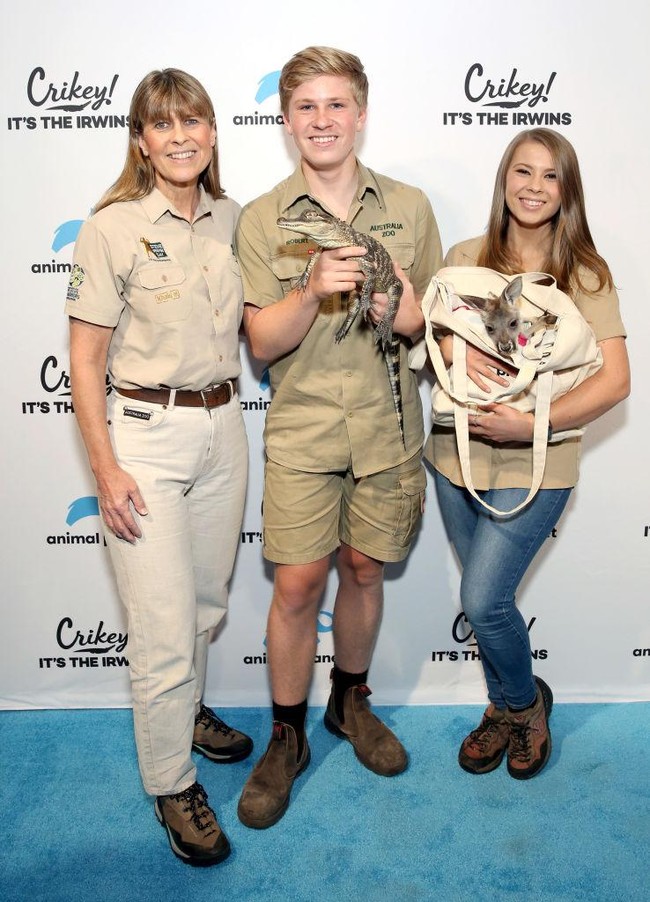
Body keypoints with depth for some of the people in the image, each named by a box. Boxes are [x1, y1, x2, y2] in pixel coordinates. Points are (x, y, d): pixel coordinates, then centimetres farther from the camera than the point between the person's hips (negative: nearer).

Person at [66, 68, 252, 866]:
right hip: (146, 433, -5)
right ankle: (172, 784, 21)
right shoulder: (113, 227, -10)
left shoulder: (231, 219, 6)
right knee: (164, 625, 0)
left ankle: (186, 711, 45)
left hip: (222, 427, 6)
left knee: (207, 599, 19)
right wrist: (106, 470, -12)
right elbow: (84, 359, -10)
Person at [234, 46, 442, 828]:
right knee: (296, 586, 0)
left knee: (363, 571, 14)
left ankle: (349, 701, 38)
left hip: (389, 426, 2)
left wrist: (414, 314, -14)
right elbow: (263, 343, -5)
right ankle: (286, 736, 22)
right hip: (302, 431, -1)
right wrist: (314, 290, -24)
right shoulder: (261, 220, 0)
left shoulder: (409, 207, 5)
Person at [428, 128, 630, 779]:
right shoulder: (465, 258, 5)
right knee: (485, 595, 14)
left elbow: (614, 381, -11)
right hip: (458, 453, 4)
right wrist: (454, 349, -15)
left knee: (483, 598, -7)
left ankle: (525, 703, 25)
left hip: (535, 464, -3)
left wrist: (530, 425, -21)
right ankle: (503, 708, 39)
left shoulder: (583, 273, -4)